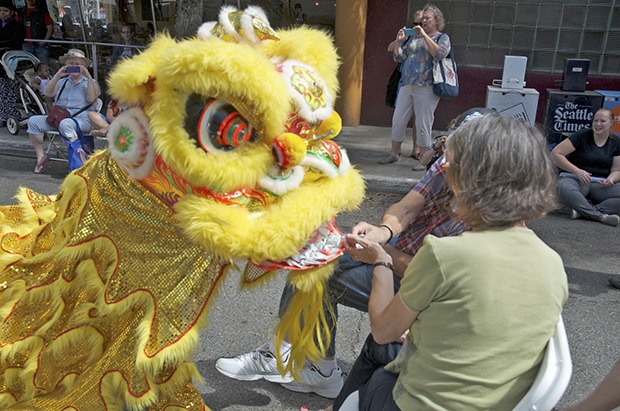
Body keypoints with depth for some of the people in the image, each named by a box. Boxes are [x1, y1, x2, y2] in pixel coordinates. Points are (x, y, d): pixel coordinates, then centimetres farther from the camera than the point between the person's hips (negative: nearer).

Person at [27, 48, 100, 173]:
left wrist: (88, 76, -10)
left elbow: (91, 98, -9)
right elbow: (48, 93, 7)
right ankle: (40, 156, -13)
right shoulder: (62, 81, 23)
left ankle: (79, 153, -40)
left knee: (65, 123, -40)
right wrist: (58, 75, 0)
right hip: (58, 117, 5)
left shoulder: (90, 82, 12)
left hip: (81, 119, -5)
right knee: (33, 121, -17)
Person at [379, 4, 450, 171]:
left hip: (426, 88, -5)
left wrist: (424, 35, -15)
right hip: (407, 86, 5)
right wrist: (399, 41, 2)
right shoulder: (415, 38, 18)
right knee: (398, 120, 6)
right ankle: (394, 154, 19)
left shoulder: (442, 38, 4)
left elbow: (439, 53, -17)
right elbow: (399, 57, 17)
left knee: (423, 124, -3)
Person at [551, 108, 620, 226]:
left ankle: (582, 211, -32)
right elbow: (555, 153, -10)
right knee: (565, 188, -40)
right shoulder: (582, 135, -3)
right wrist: (577, 171, -18)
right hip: (575, 179, -3)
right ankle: (601, 216, -34)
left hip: (601, 185, 4)